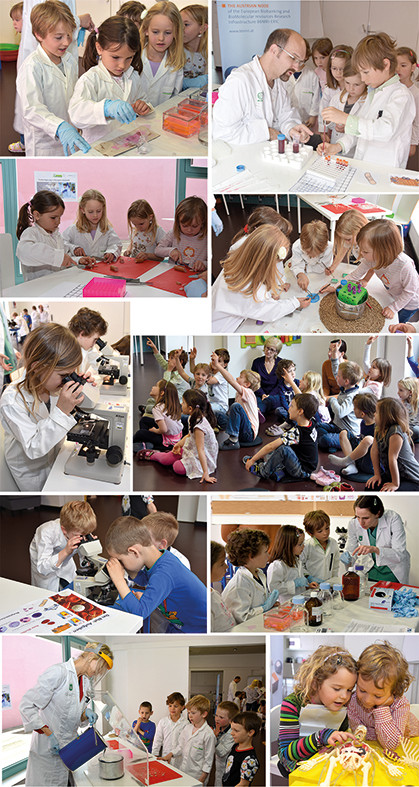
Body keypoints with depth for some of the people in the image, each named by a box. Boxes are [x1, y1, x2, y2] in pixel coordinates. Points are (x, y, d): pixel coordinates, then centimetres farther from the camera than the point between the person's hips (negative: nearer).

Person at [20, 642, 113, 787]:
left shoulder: (86, 682, 10)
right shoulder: (58, 672, -16)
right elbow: (26, 705, -18)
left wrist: (86, 714, -2)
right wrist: (48, 733, -21)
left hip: (70, 747, 7)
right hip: (47, 748, -7)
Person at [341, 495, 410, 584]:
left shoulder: (393, 519, -20)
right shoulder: (353, 523, -11)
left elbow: (400, 555, -24)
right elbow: (350, 550, 2)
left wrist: (375, 549, -38)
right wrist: (346, 556, -21)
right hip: (371, 572, 3)